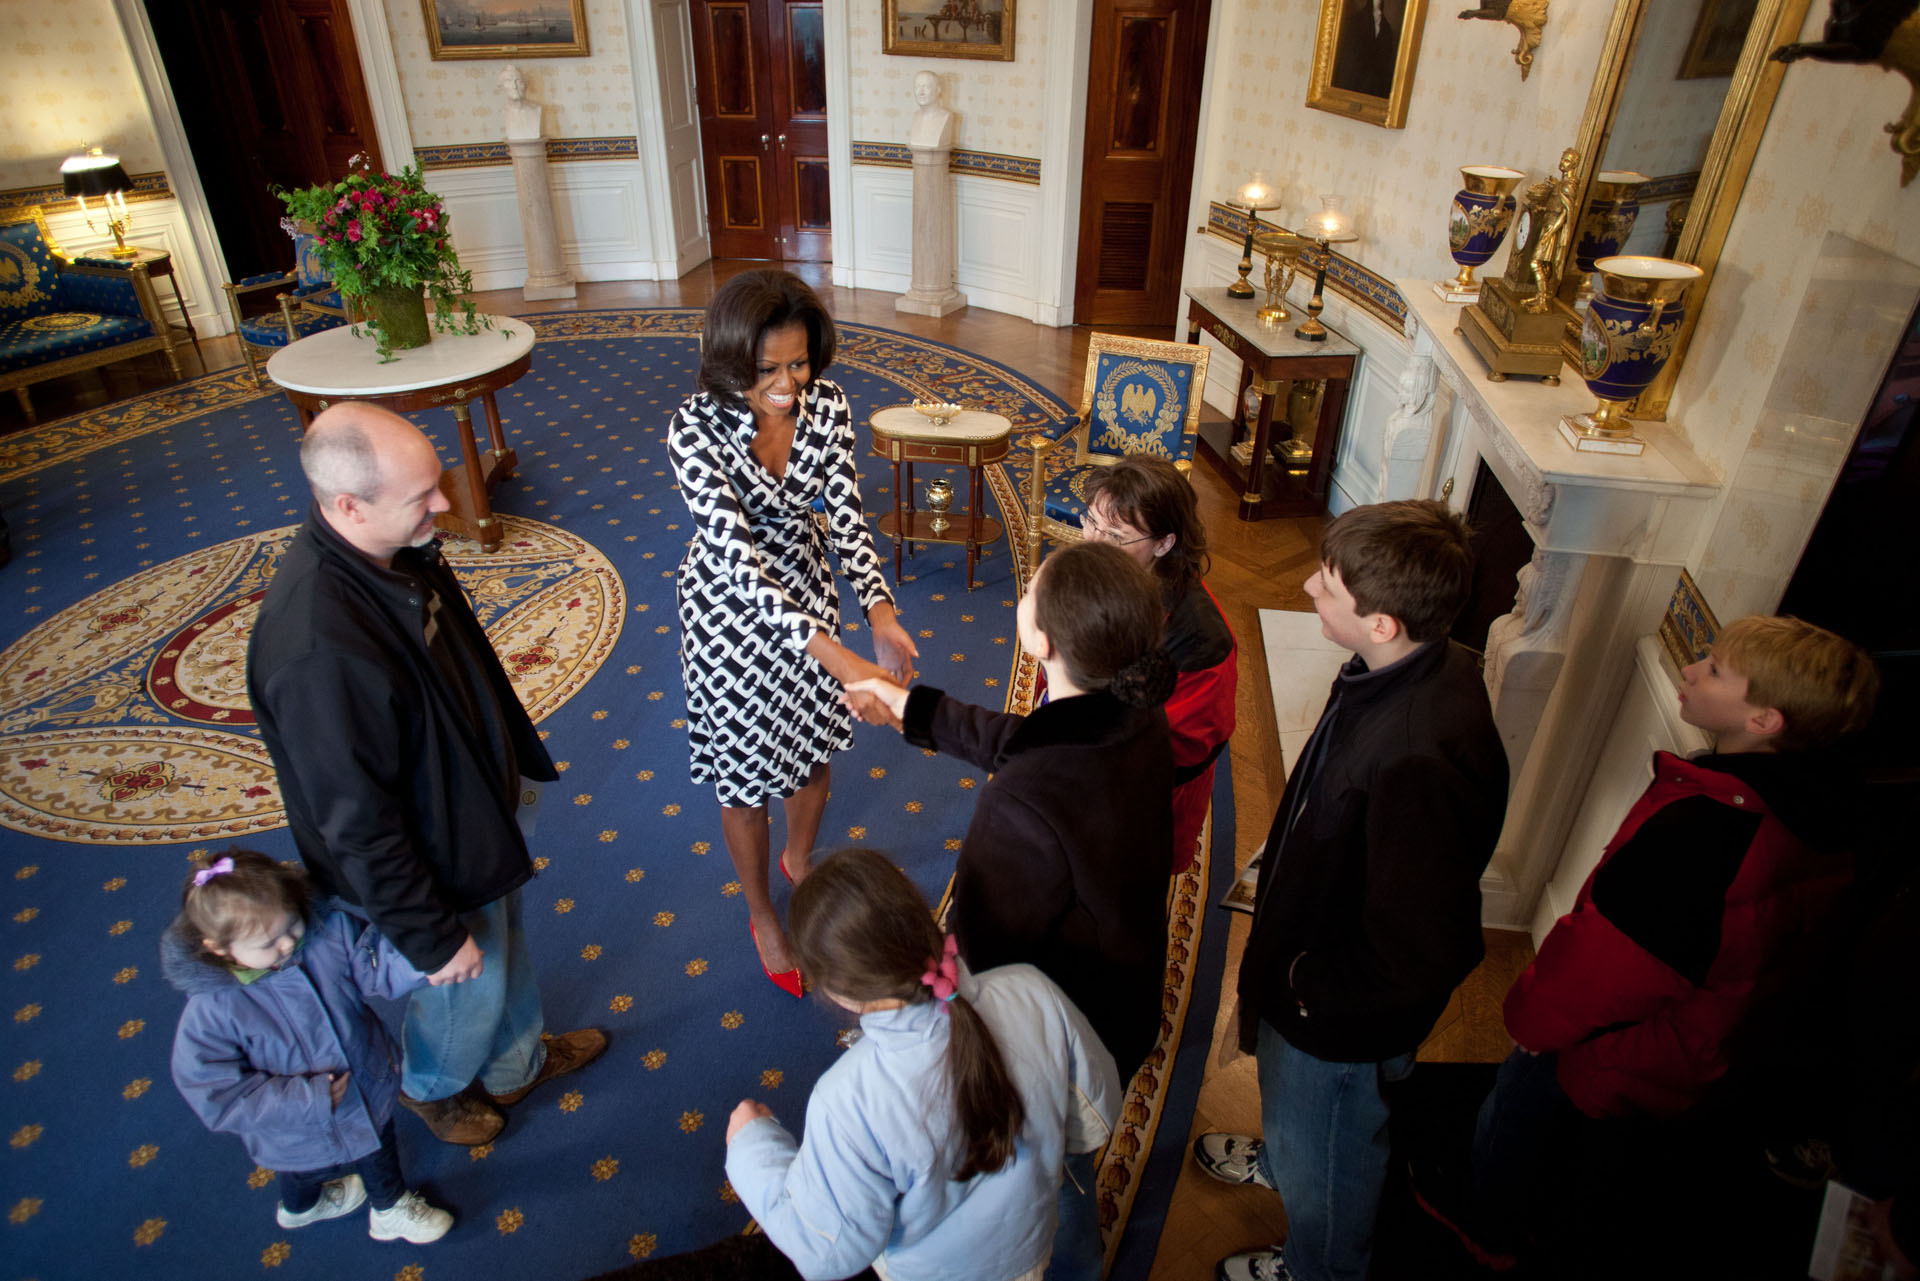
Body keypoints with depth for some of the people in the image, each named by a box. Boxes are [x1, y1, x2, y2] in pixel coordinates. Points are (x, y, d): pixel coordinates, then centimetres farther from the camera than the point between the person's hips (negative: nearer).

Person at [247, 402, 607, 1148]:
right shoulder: (318, 650, -40)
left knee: (506, 944, 30)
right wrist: (430, 936, -17)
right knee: (470, 988, 22)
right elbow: (359, 827, -29)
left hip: (478, 797, 7)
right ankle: (431, 1085, 56)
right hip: (432, 859, -7)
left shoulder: (395, 550, -13)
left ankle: (515, 1064, 59)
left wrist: (512, 764, 17)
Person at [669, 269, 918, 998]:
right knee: (744, 772, 13)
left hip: (805, 588, 4)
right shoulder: (696, 428, -29)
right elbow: (736, 556, -36)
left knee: (815, 746, 21)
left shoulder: (827, 406, -15)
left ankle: (800, 858, 54)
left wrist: (881, 616, -27)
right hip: (729, 610, -4)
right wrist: (835, 656, -44)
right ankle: (762, 915, 39)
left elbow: (846, 517, -10)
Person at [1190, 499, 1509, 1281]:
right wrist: (1281, 871, 11)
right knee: (1289, 1095, 37)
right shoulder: (1409, 670, -13)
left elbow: (1421, 957, -34)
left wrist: (1314, 985, -20)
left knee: (1324, 1155, 24)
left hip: (1341, 1019, -8)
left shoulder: (1421, 758, -43)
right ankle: (1281, 1159, 68)